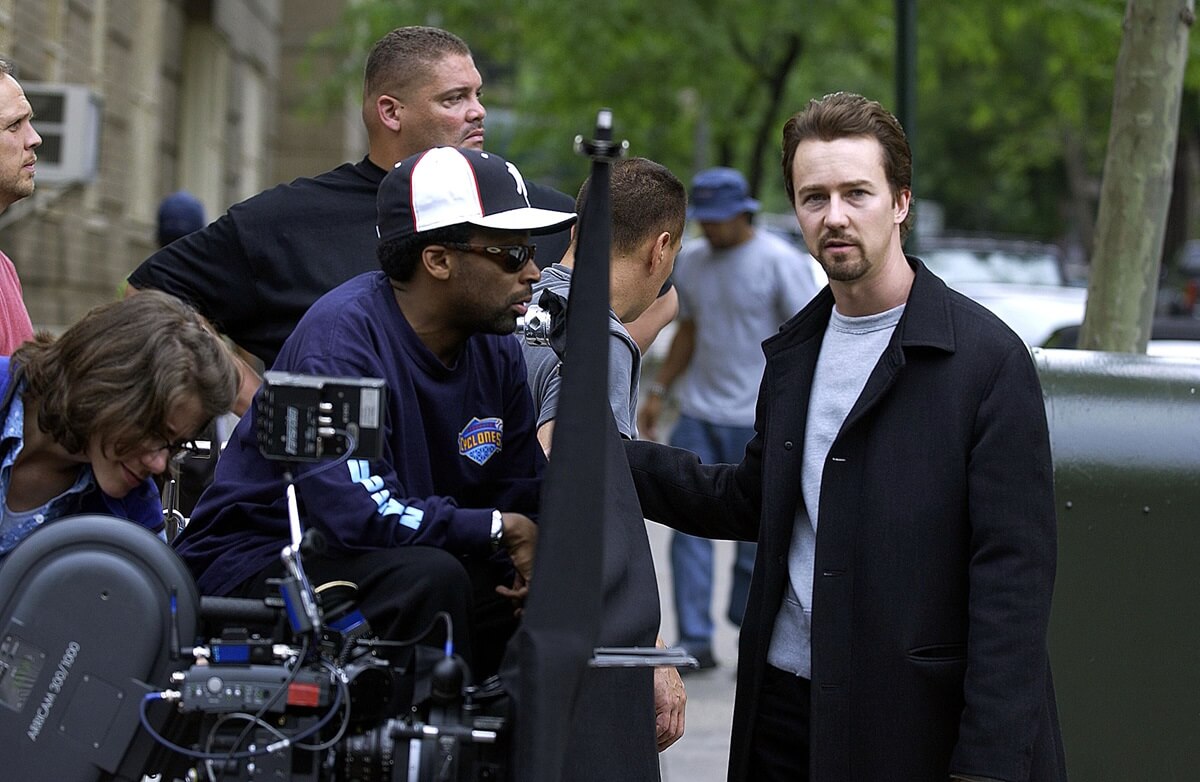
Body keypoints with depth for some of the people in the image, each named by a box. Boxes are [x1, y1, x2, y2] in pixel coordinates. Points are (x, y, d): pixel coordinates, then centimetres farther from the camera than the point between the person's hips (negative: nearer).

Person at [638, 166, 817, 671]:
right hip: (698, 415, 5)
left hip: (759, 421, -5)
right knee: (689, 526, -3)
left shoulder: (780, 262, -8)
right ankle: (694, 642, -1)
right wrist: (658, 390, 16)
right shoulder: (692, 261, 10)